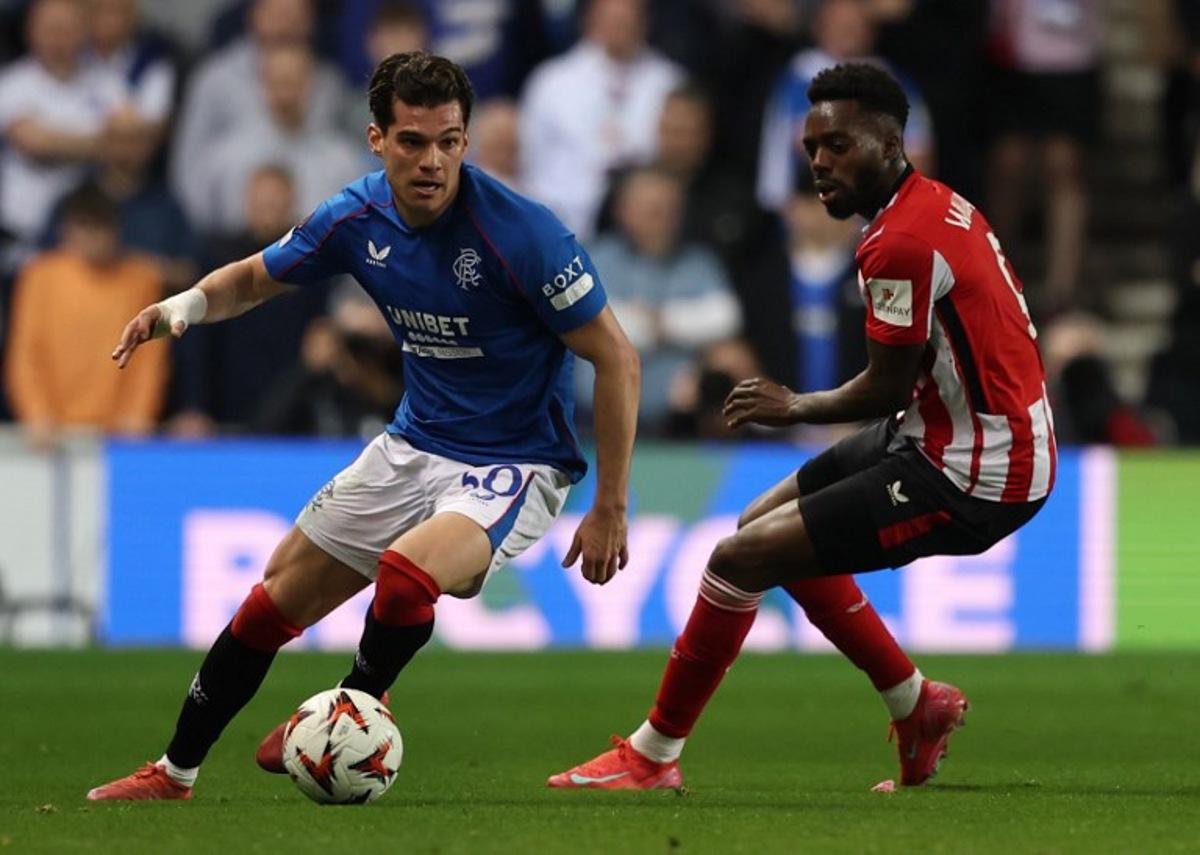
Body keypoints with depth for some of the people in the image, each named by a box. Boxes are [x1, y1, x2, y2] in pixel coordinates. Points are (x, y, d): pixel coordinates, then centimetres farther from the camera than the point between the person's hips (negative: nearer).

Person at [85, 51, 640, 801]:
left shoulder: (522, 233, -25)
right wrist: (188, 304, -11)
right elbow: (256, 278, 12)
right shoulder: (359, 218, -7)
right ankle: (174, 775, 25)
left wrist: (610, 508, -18)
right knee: (273, 605, 7)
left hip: (515, 464, -6)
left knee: (407, 571, -34)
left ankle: (356, 710, -3)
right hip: (415, 447, 6)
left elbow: (617, 359, -18)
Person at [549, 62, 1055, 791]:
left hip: (969, 481, -10)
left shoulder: (902, 243, -21)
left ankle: (652, 757, 3)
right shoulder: (941, 206, 9)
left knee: (743, 557, -10)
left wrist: (796, 409, 1)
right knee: (768, 524, 22)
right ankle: (917, 704, 27)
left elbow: (887, 391, -16)